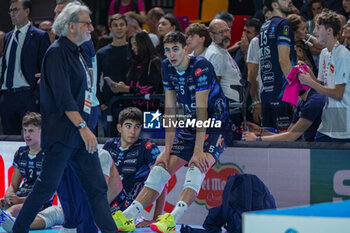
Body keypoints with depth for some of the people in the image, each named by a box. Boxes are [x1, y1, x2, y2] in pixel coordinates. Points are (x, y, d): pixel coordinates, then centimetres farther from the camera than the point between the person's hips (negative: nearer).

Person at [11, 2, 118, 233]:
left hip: (80, 135, 9)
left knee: (97, 187, 3)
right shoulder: (57, 52, -11)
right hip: (62, 134, -9)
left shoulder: (77, 54, 17)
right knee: (47, 185, -6)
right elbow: (63, 95, -20)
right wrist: (82, 127, -25)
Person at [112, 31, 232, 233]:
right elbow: (170, 111, 1)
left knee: (197, 167, -30)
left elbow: (202, 111, -25)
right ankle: (128, 217, -9)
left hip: (216, 126, -7)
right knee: (161, 168, -3)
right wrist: (167, 149, -4)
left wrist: (198, 150, -28)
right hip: (190, 126, 8)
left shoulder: (201, 67, -21)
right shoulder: (167, 67, -1)